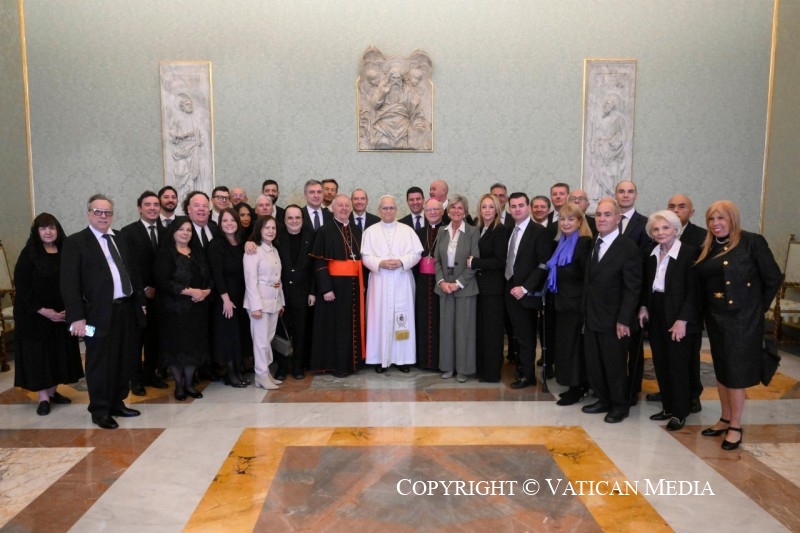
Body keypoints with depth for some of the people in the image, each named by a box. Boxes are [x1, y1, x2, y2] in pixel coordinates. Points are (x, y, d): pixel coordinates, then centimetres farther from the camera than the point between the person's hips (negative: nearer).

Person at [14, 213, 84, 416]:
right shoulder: (29, 253, -8)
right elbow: (21, 285, -12)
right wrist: (42, 310, -17)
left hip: (61, 313, 5)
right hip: (34, 314, -4)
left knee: (58, 351, 9)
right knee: (38, 353, 1)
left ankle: (53, 391, 22)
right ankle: (43, 397, 7)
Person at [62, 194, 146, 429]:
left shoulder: (120, 240, 14)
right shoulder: (75, 242, -4)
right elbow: (69, 283, -10)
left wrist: (140, 302, 14)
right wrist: (77, 317, -16)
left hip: (126, 309, 6)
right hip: (99, 313, -6)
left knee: (123, 361, 14)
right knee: (100, 364, 4)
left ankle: (117, 403, 29)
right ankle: (100, 411, 17)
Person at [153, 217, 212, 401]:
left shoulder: (198, 252, 12)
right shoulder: (165, 253, -6)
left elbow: (208, 276, 13)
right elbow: (163, 281, -16)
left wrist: (206, 291, -8)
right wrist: (189, 291, -20)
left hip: (197, 308, 5)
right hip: (174, 308, -5)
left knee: (194, 344, 7)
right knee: (176, 345, 2)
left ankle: (189, 383, 19)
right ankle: (179, 385, 15)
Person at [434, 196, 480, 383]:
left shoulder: (473, 232, -5)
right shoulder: (442, 231, 7)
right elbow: (437, 259, 7)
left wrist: (458, 283, -14)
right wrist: (441, 281, -8)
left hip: (465, 287, -4)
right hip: (444, 286, 4)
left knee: (464, 327, 3)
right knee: (446, 326, 9)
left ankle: (464, 368, 14)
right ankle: (448, 366, 20)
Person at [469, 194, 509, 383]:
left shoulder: (500, 230, -10)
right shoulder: (478, 229, 11)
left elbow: (499, 261, -17)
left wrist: (474, 262, -16)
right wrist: (472, 263, -5)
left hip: (493, 287, -7)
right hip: (480, 285, 7)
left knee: (492, 330, 2)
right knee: (480, 328, 12)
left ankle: (491, 372, 11)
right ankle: (481, 367, 22)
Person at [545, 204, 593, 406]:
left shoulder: (585, 243, -13)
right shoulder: (561, 244, 13)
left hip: (576, 303, -9)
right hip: (562, 302, 9)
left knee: (573, 345, -2)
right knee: (564, 344, 13)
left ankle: (576, 388, 10)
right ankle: (576, 385, 23)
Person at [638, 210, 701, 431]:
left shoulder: (689, 252, -12)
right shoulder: (651, 254, 7)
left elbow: (693, 289, -14)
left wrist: (682, 319, -18)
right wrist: (643, 307, 6)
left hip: (678, 317, -6)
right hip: (656, 315, 6)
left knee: (678, 365, 3)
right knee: (660, 364, 11)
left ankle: (680, 412, 16)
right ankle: (668, 407, 24)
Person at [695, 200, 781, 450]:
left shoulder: (752, 242, -9)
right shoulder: (707, 249, 7)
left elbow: (773, 278, -7)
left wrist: (758, 307, -3)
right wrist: (706, 312, 3)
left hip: (742, 317, -6)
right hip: (715, 318, 6)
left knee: (736, 370, 0)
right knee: (721, 369, 14)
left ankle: (736, 426, 14)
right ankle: (725, 419, 27)